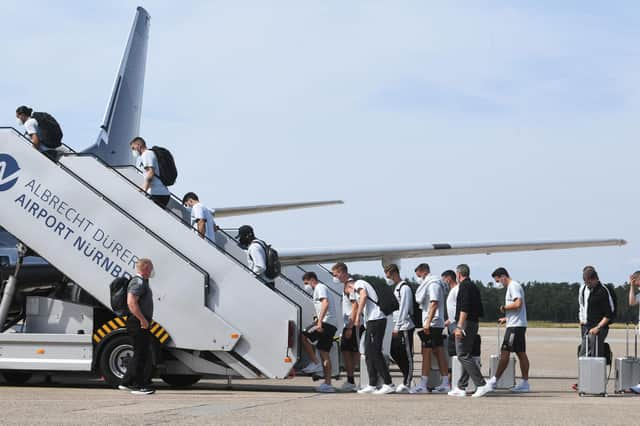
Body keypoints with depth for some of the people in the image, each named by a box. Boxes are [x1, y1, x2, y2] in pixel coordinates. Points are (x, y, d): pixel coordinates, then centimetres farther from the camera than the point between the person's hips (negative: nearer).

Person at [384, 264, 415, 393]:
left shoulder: (404, 288, -12)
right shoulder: (396, 288, 16)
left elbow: (404, 309, -18)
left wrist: (397, 327, -20)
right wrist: (395, 326, 15)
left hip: (405, 326, -9)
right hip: (397, 327, 9)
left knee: (407, 355, -3)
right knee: (394, 352, 9)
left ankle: (407, 384, 0)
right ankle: (408, 377, 19)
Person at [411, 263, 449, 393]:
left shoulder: (433, 283, -11)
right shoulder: (429, 283, 20)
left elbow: (434, 303, -20)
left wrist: (428, 322, -24)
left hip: (432, 324, -10)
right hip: (438, 324, 10)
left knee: (426, 353, -9)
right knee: (438, 353, 9)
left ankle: (423, 384, -9)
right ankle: (445, 383, 10)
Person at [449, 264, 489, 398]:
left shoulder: (464, 286, -10)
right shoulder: (474, 287, 18)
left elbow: (464, 308, -20)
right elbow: (480, 311, 21)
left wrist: (459, 327, -22)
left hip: (466, 324, -10)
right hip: (474, 324, 10)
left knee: (463, 355, -10)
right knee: (466, 356, 11)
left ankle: (482, 385, -16)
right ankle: (460, 388, 14)